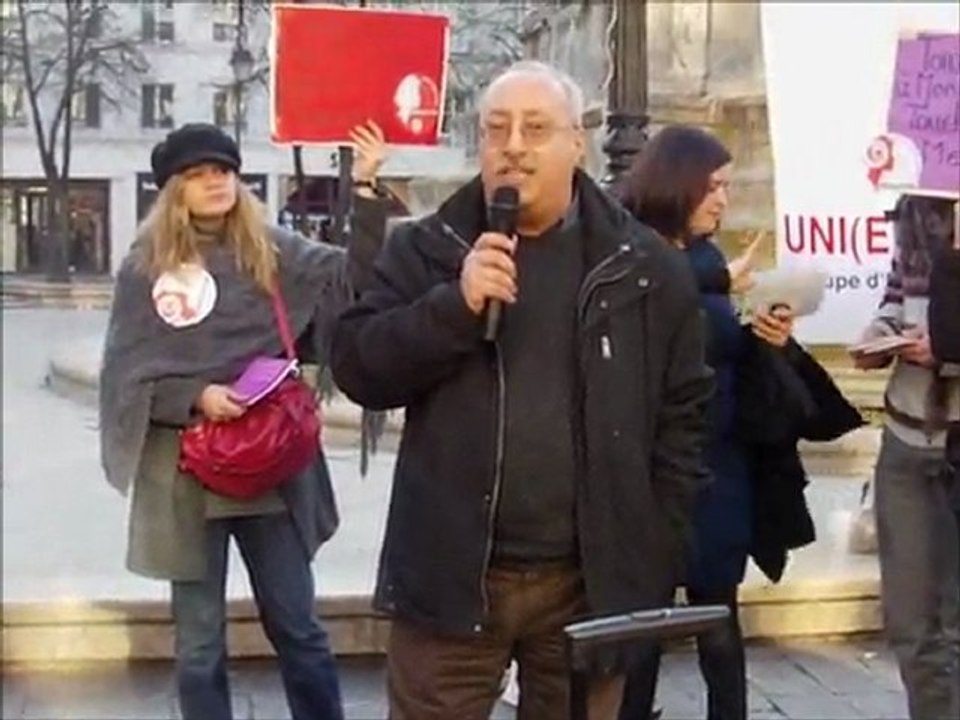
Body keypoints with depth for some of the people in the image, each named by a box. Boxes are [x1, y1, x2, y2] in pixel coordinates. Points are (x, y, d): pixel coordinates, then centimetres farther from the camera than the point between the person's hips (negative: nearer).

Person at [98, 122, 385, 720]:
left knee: (298, 628, 11)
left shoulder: (272, 251, 3)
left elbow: (355, 279, -7)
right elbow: (125, 375, -2)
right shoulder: (145, 268, -2)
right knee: (200, 642, 10)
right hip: (187, 476, -1)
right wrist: (196, 397, -16)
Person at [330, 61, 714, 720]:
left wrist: (655, 561, 0)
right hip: (452, 576, 0)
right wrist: (455, 304, -20)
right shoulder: (425, 249, 2)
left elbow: (682, 414, 4)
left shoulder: (642, 266, 1)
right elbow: (357, 368, -5)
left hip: (591, 582, 1)